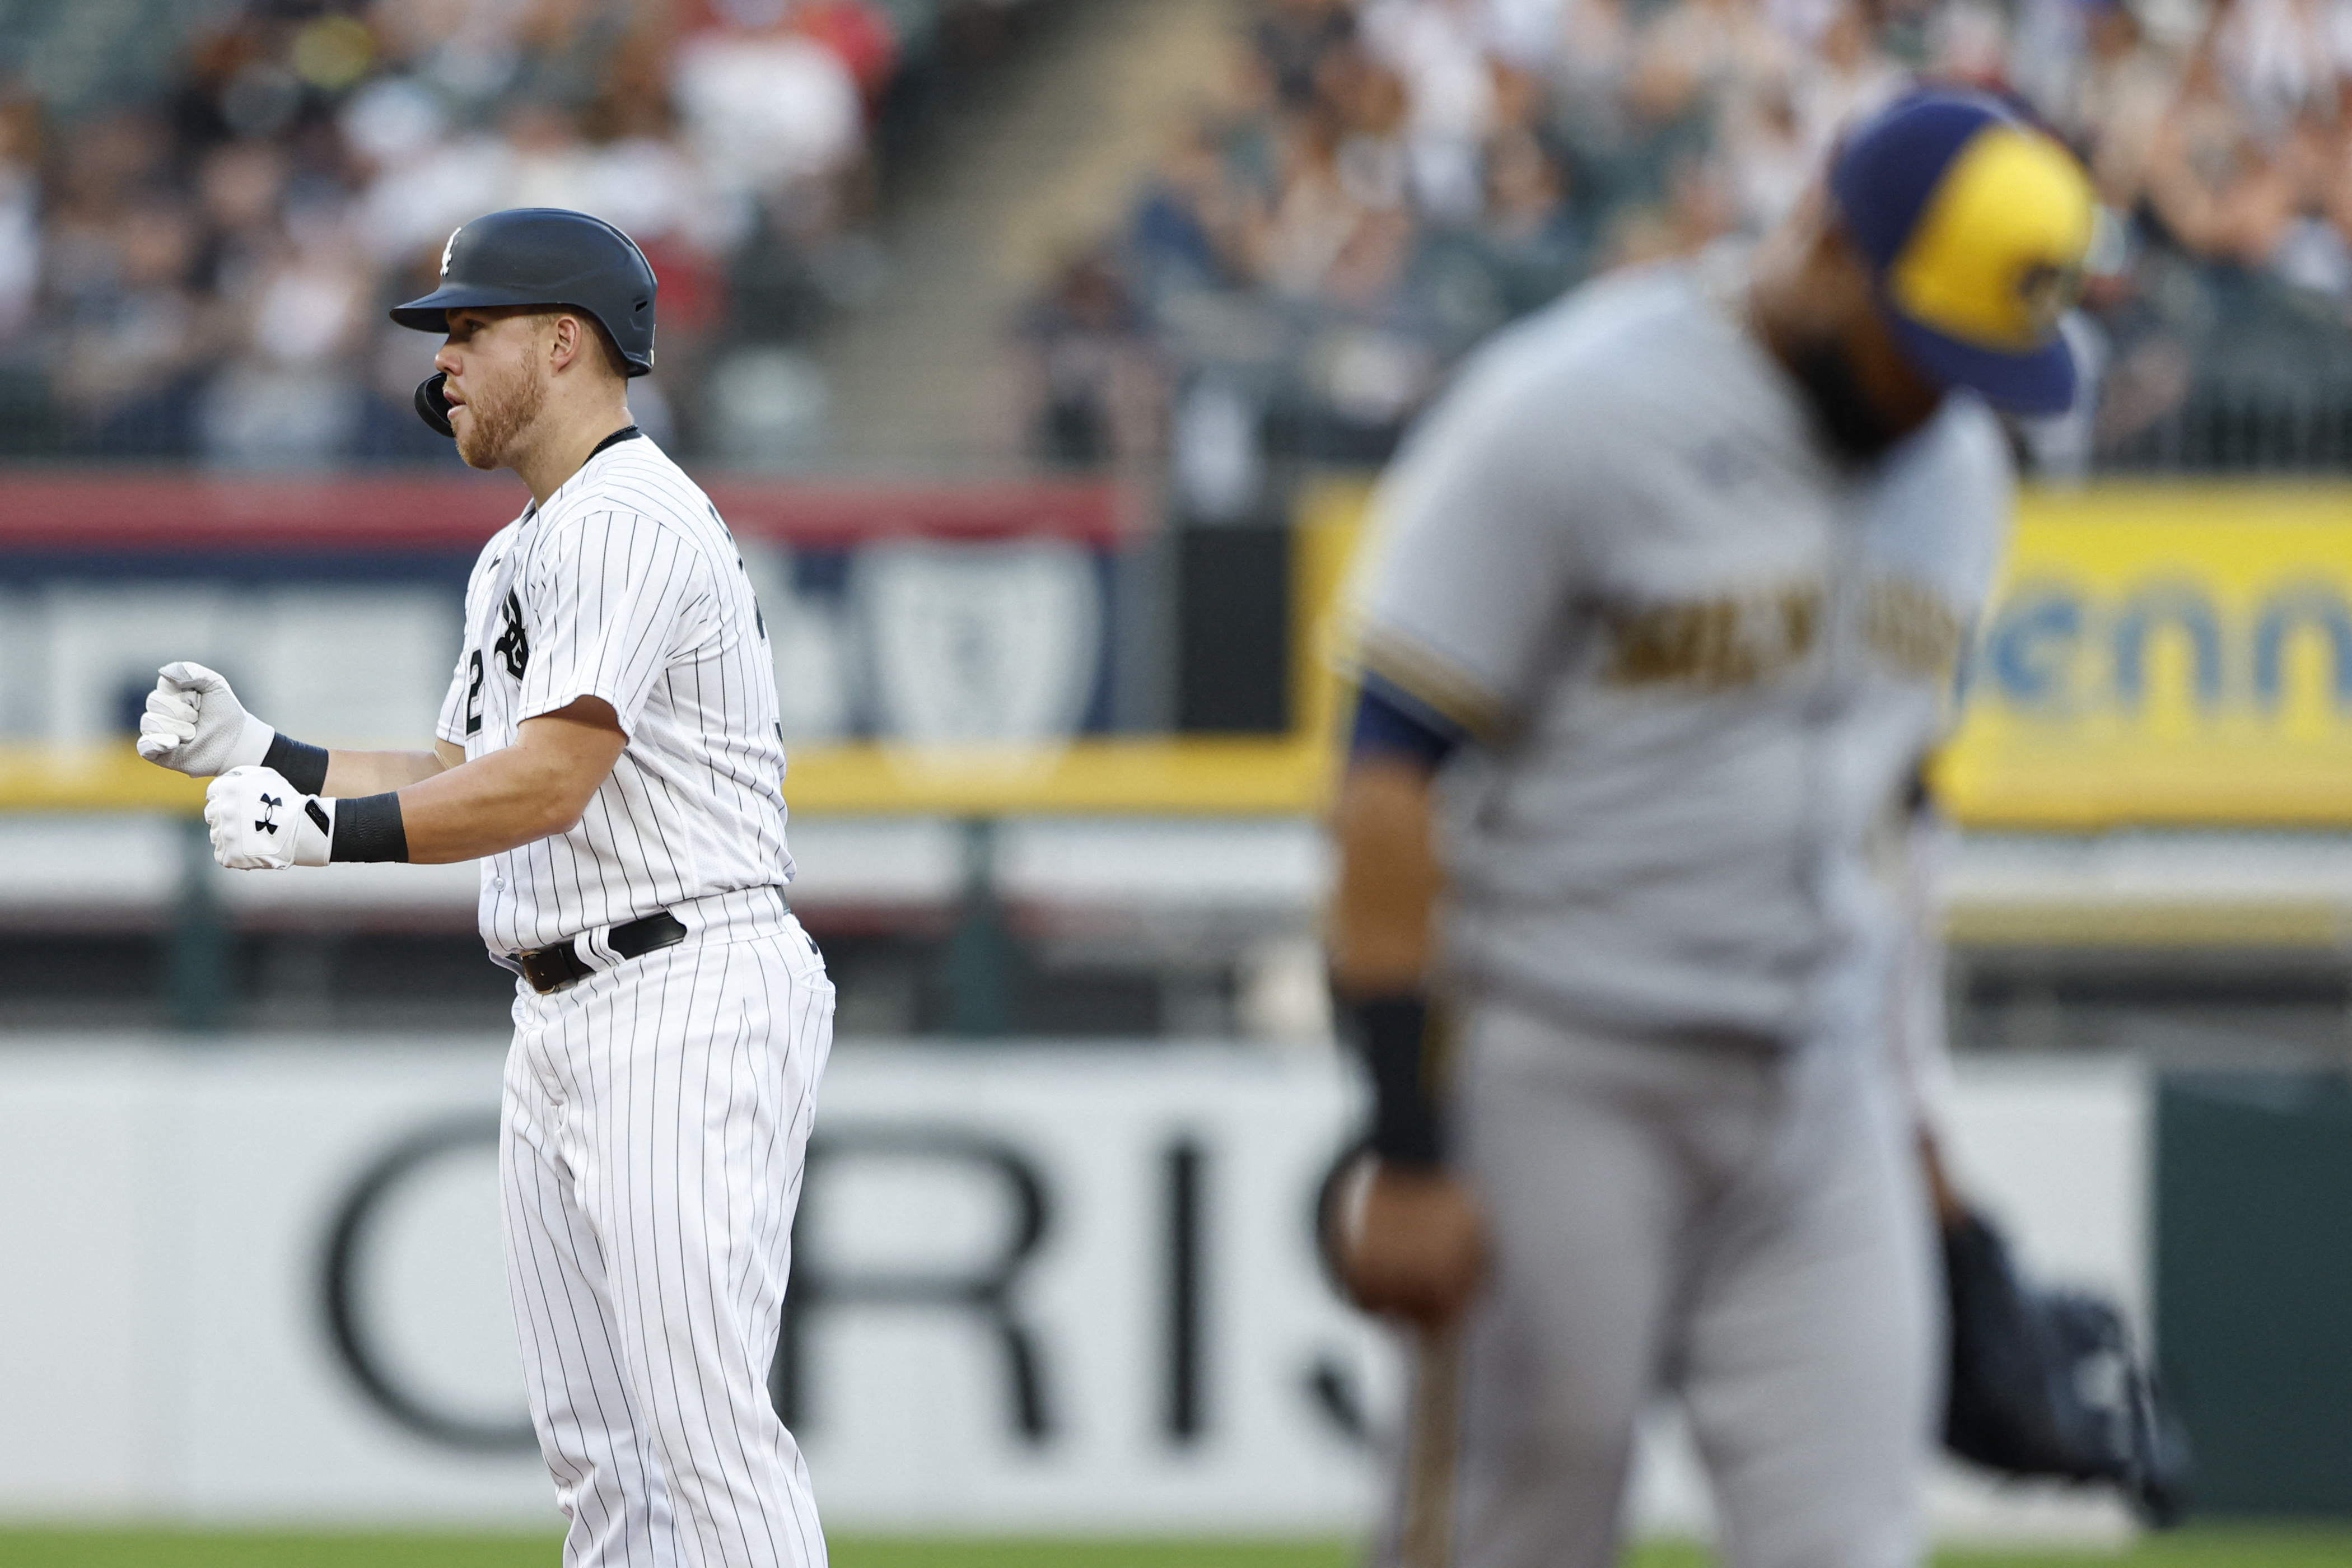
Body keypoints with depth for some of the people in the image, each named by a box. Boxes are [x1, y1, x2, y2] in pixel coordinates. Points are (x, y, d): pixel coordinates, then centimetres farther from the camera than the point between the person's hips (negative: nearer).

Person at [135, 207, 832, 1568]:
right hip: (562, 1021, 11)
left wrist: (326, 831, -20)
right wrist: (258, 753, 15)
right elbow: (462, 784, 25)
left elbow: (548, 782, -21)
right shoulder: (519, 557, 22)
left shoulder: (630, 520, -12)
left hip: (688, 1002, -11)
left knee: (705, 1428, -15)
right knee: (596, 1449, 9)